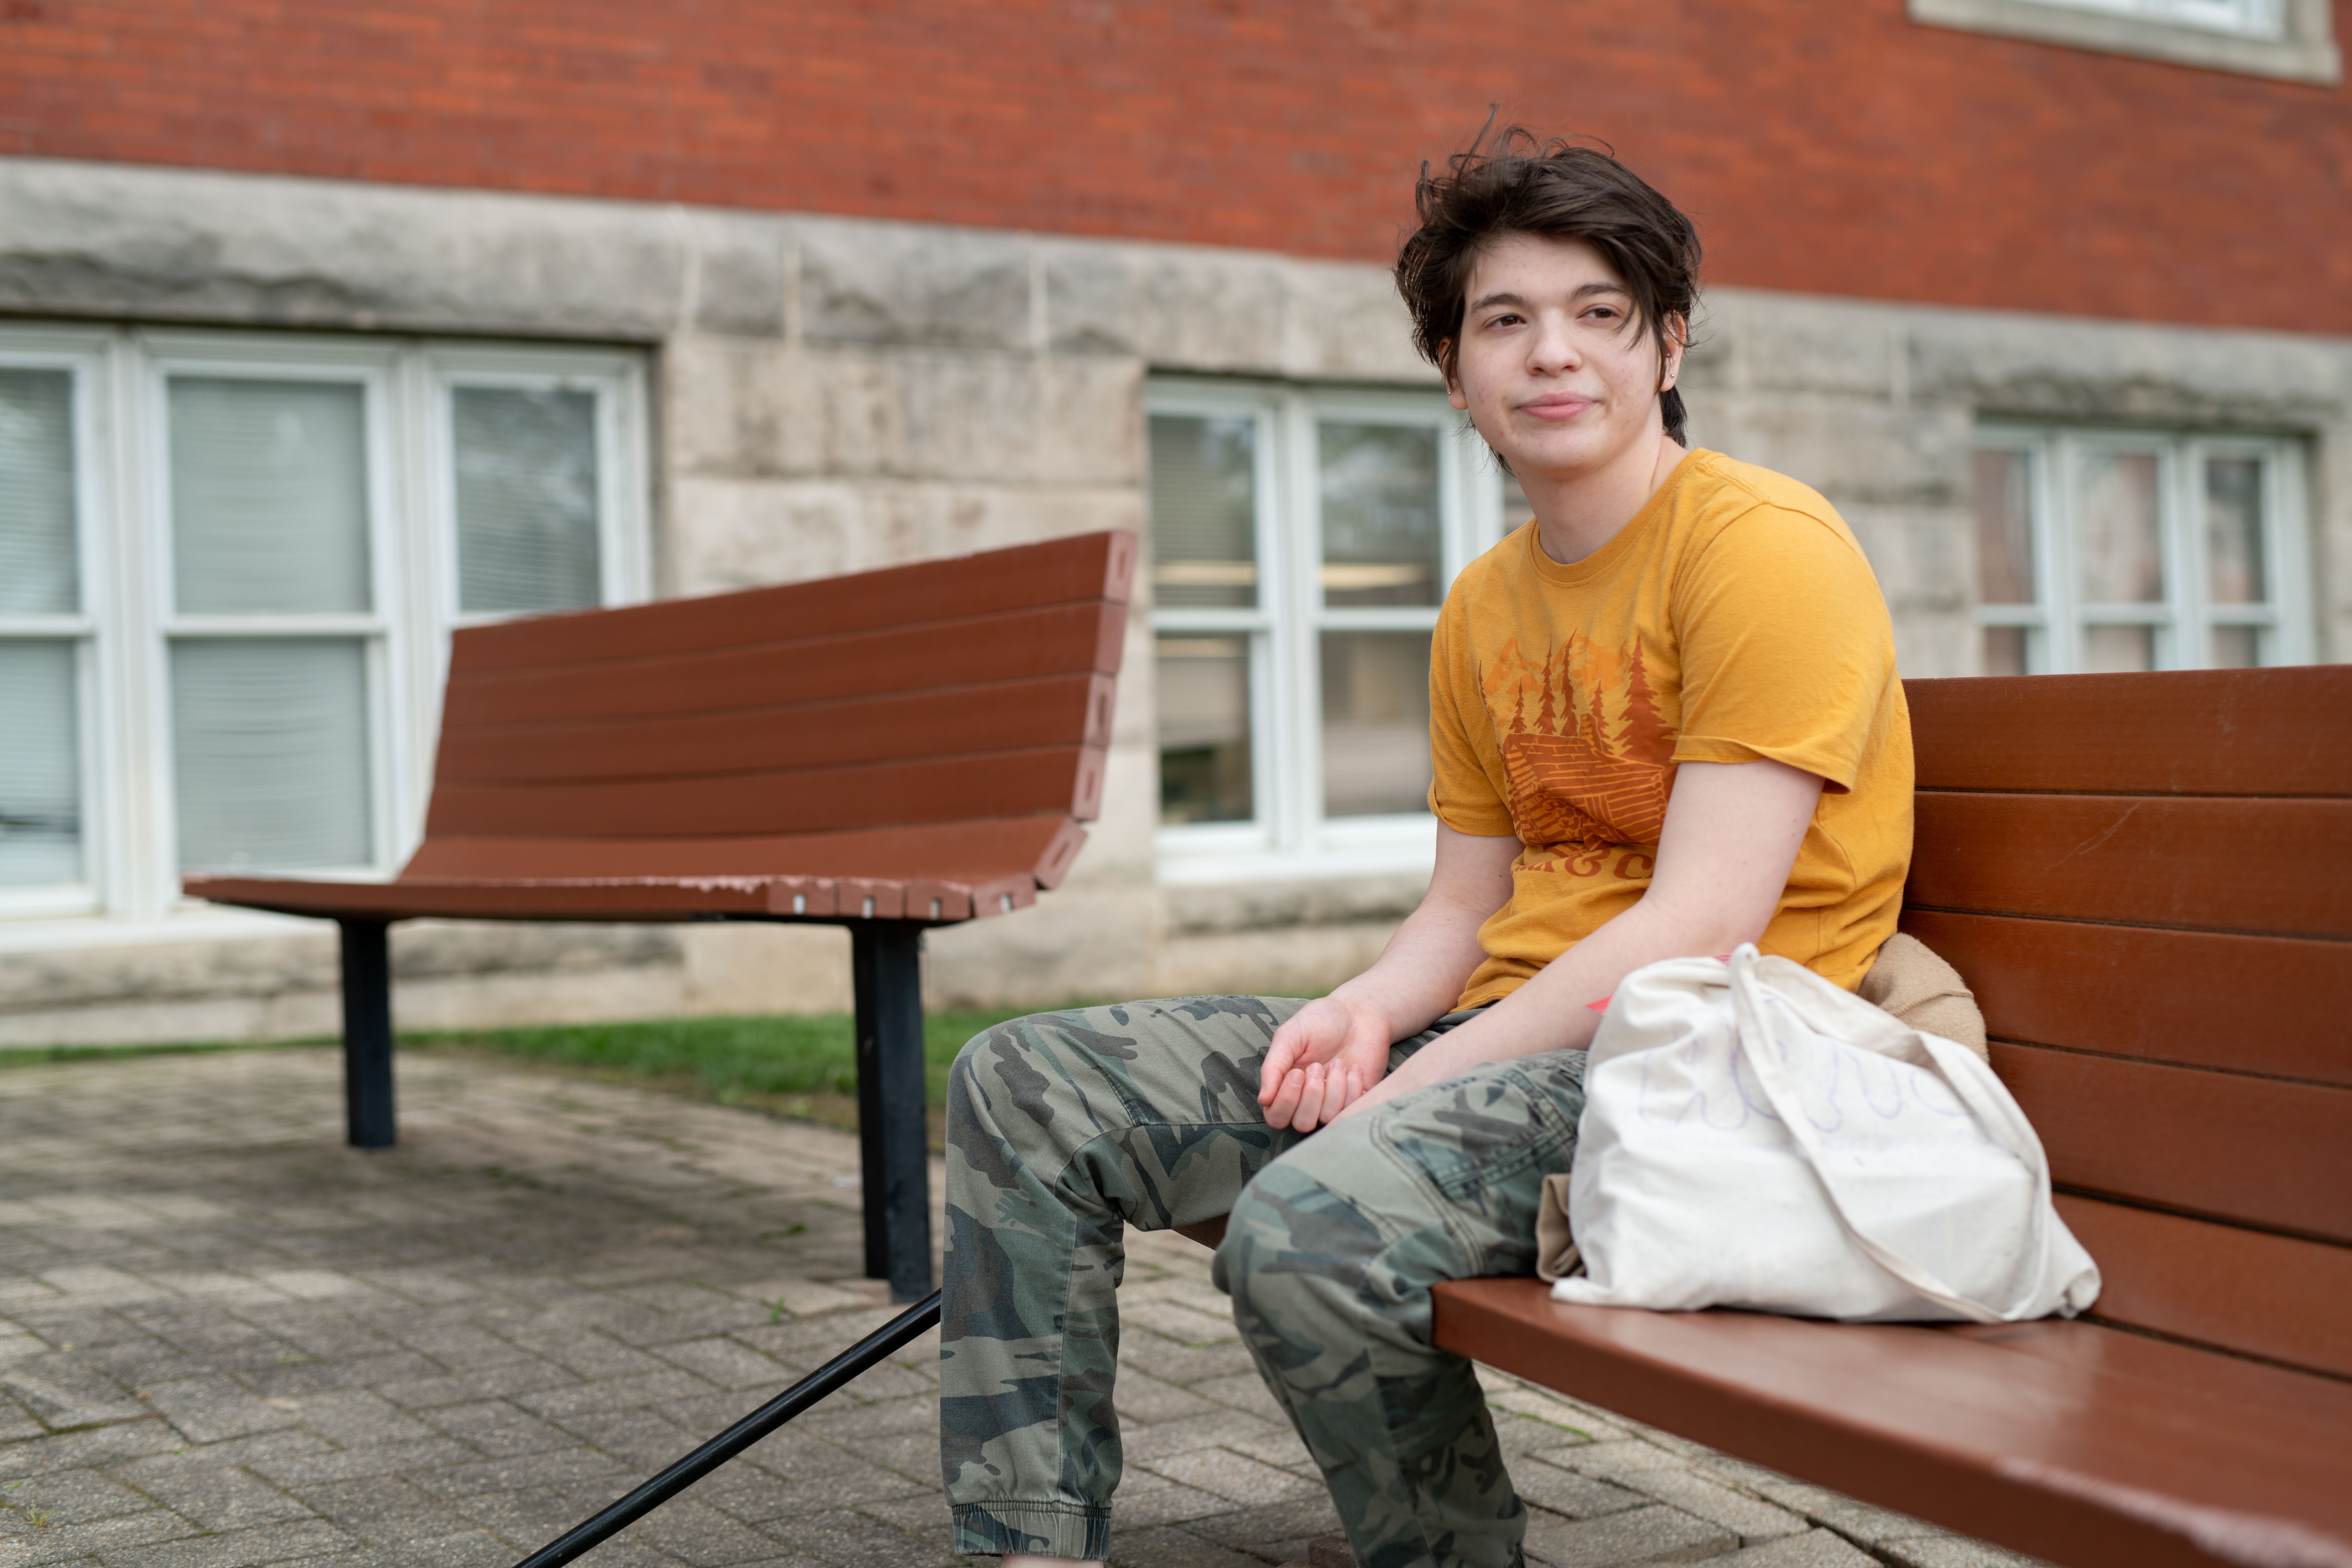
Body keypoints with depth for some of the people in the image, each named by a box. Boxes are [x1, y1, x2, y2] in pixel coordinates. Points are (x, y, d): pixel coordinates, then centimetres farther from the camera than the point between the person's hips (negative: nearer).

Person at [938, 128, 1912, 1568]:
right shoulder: (1483, 608, 16)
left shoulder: (1765, 546, -10)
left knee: (1310, 1223, -35)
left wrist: (1413, 1088, -19)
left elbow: (1703, 930, -18)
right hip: (1505, 1032, 8)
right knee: (1022, 1092, 1)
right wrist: (1365, 1014, -7)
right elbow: (1466, 908, 16)